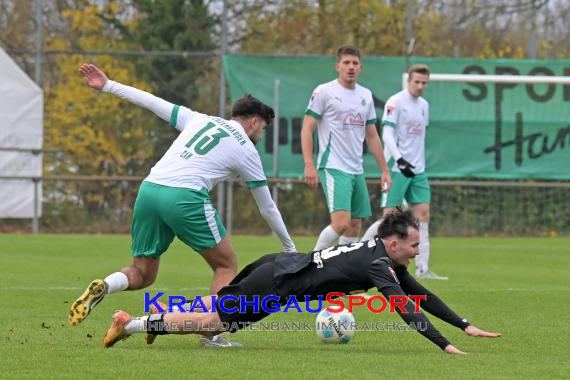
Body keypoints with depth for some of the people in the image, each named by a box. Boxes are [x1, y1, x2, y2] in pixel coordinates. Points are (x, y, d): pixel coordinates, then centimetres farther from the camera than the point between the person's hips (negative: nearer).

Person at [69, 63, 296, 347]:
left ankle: (103, 287, -16)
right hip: (186, 196, -5)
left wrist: (107, 86, 24)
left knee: (141, 275, 15)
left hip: (149, 189, 5)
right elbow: (267, 207, 23)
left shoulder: (199, 120, 23)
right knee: (226, 265, 13)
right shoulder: (247, 151, 15)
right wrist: (289, 248, 36)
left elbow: (153, 103, 18)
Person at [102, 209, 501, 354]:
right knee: (212, 323, -2)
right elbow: (405, 306, -29)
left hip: (277, 267, 9)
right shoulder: (378, 264, -19)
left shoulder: (384, 256, 8)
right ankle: (132, 324, 2)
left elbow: (421, 293, 13)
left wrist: (466, 326, 8)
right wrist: (444, 345, -32)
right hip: (277, 283, -9)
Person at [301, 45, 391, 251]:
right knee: (341, 222, -19)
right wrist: (309, 165, -15)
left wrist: (384, 169, 17)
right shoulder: (324, 92, -4)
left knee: (355, 226, 5)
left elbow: (372, 136, 21)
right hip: (333, 168, -7)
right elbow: (307, 129, -5)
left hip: (357, 171, 7)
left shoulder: (366, 95, 14)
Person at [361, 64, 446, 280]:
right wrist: (399, 160, -26)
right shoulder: (395, 102, -8)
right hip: (397, 168, -7)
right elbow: (387, 134, -15)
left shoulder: (424, 105, 15)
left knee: (423, 214, 0)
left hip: (417, 170, 7)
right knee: (389, 217, -9)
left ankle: (422, 268, 0)